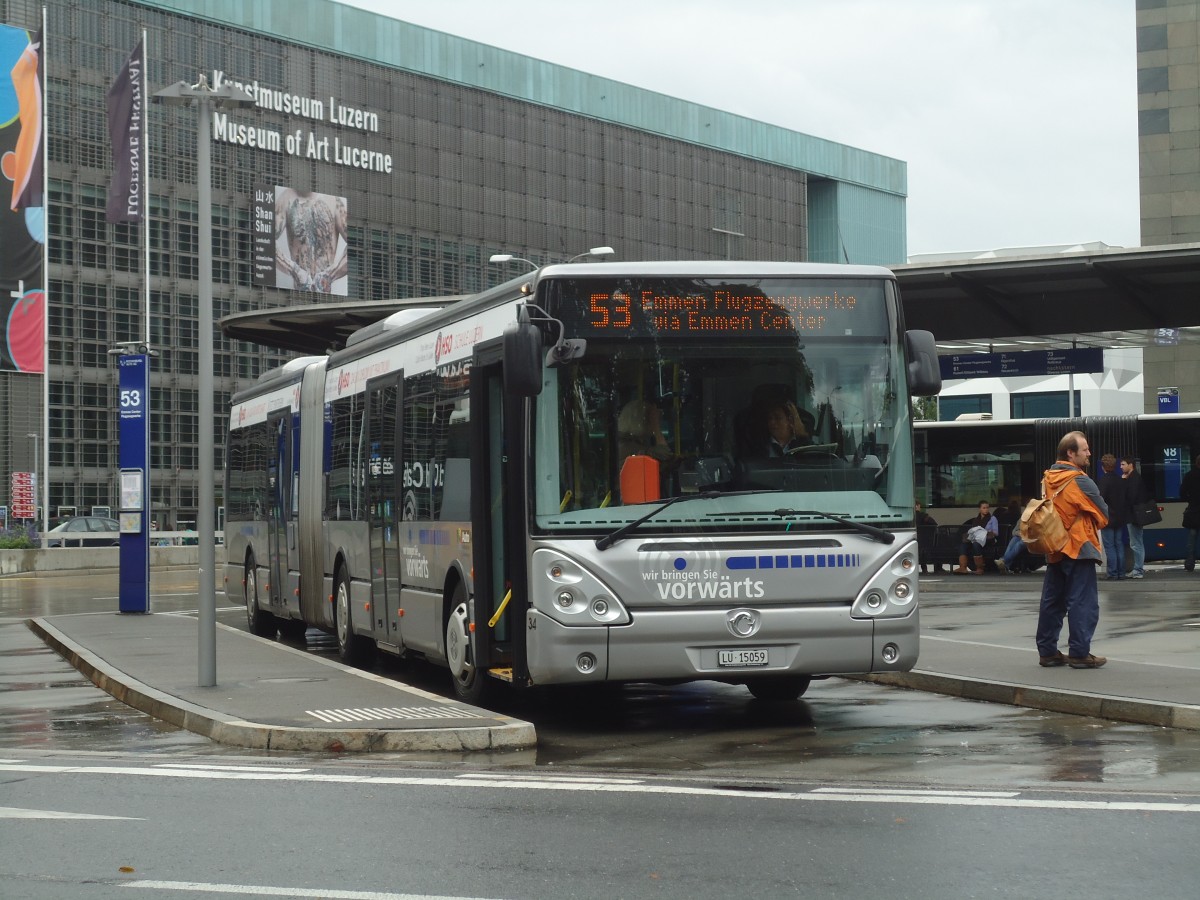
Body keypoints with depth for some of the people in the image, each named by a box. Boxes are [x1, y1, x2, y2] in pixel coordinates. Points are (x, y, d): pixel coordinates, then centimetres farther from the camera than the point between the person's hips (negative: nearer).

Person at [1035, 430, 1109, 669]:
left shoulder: (1049, 479, 7)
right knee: (1083, 603, -4)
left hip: (1054, 550, 8)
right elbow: (1102, 515, -6)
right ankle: (1079, 653, -5)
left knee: (1052, 602, 12)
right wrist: (1093, 524, 14)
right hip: (1079, 549, -8)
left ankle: (1047, 651, 15)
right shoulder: (1080, 481, -14)